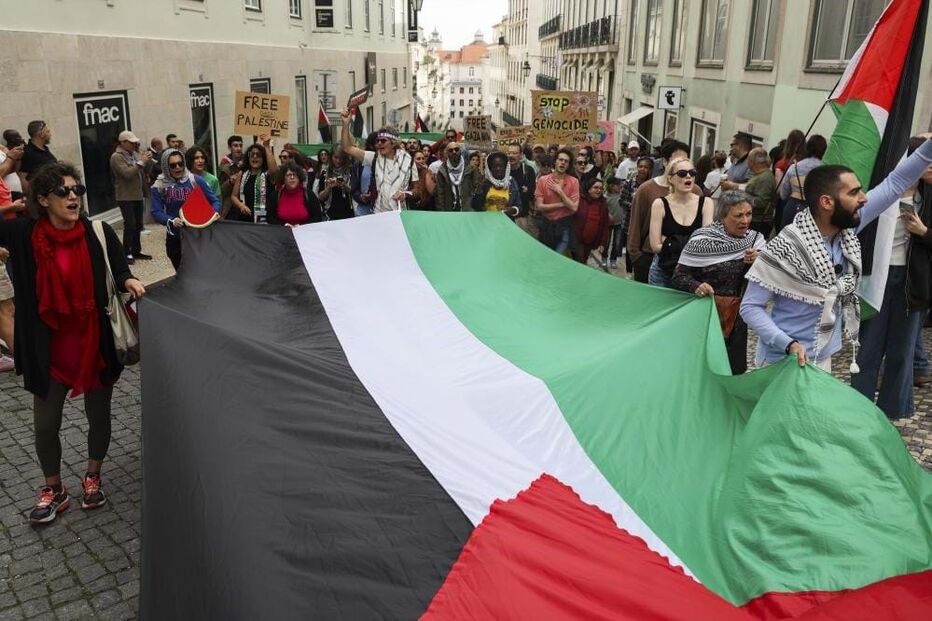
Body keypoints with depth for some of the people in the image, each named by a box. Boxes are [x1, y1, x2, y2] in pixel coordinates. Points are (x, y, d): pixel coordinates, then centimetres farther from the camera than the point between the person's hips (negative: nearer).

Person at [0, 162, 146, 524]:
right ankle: (53, 489, 36)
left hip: (96, 344, 0)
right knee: (45, 425, 10)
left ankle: (92, 477, 42)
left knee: (99, 417, 15)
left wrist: (128, 281, -21)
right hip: (49, 351, 1)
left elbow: (119, 269, 1)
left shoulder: (98, 232, -9)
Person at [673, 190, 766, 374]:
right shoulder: (701, 241, -12)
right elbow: (679, 277, -10)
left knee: (736, 370, 15)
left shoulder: (755, 240, 3)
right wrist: (696, 286, -29)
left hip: (736, 318, 5)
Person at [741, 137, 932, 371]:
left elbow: (895, 183, 3)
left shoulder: (847, 228, -6)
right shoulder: (786, 247, -24)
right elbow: (750, 306, -20)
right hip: (783, 361, -7)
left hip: (823, 359, 7)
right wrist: (788, 344, -30)